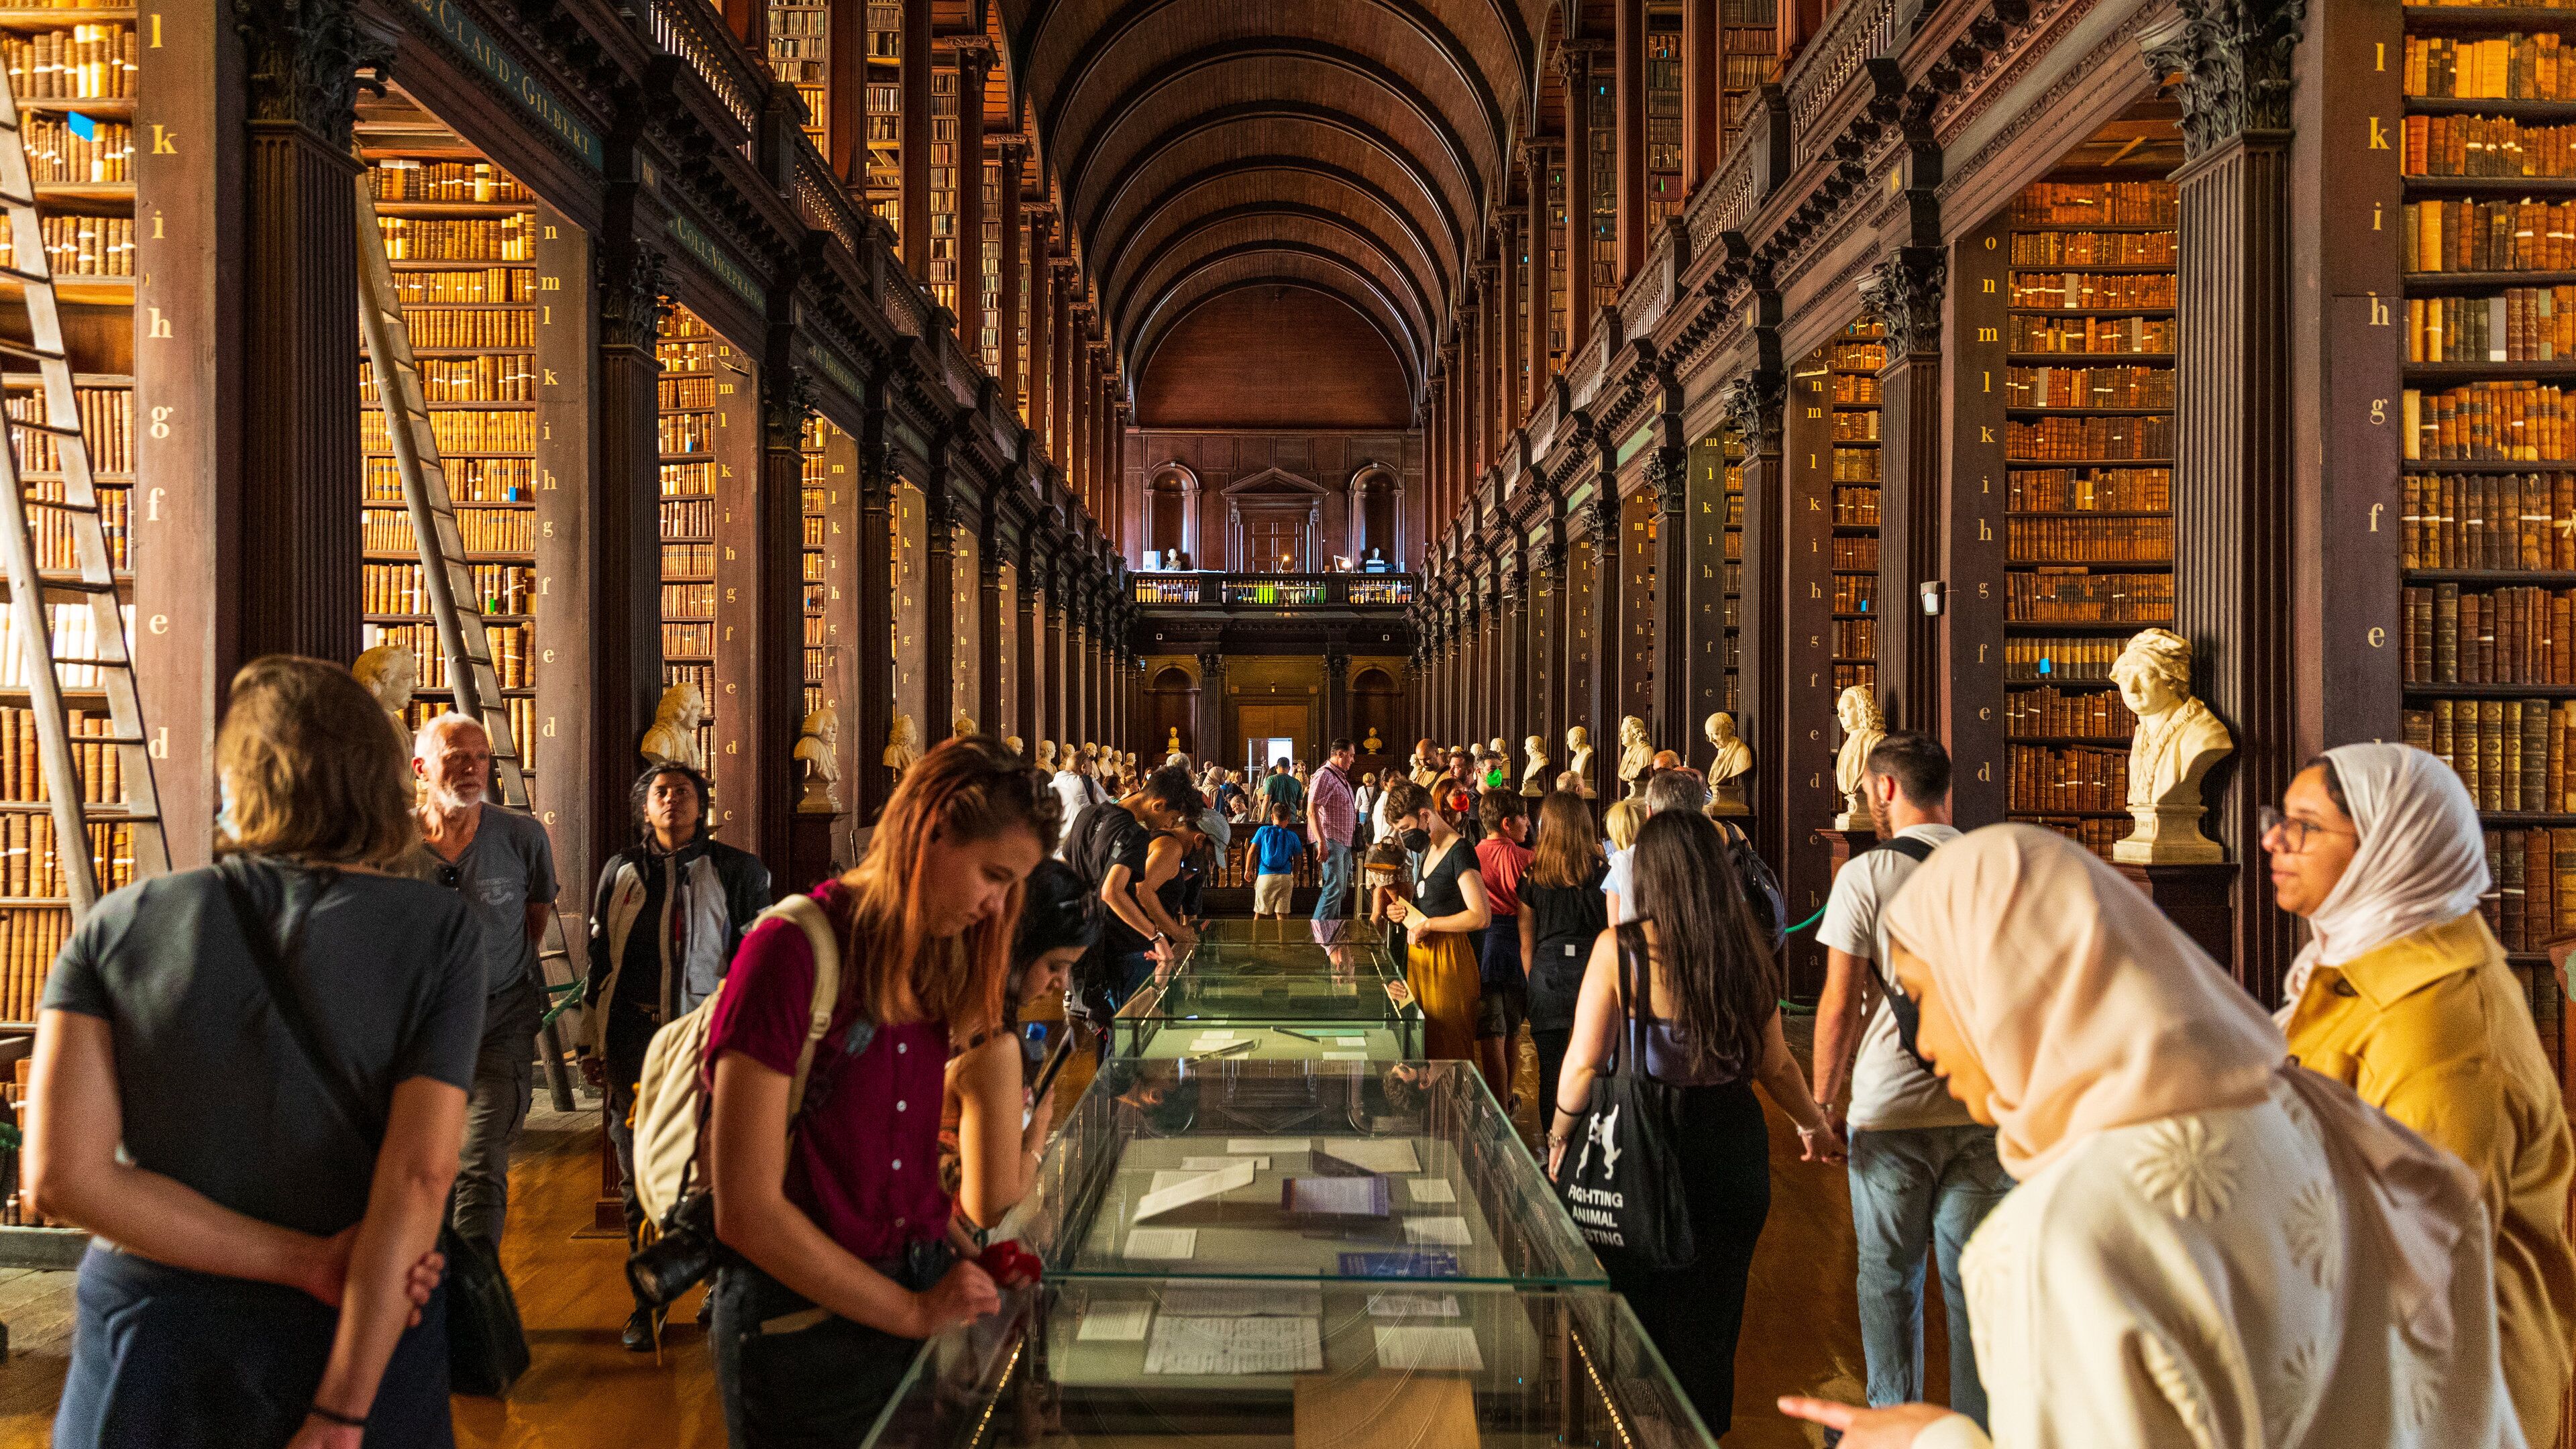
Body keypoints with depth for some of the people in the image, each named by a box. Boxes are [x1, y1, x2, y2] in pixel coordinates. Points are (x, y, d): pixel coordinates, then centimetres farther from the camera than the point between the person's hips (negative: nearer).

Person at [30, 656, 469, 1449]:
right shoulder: (439, 930, -12)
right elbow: (421, 1174, -19)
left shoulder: (121, 925, -5)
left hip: (149, 1352, 2)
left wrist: (304, 1260, -11)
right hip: (365, 1348, -1)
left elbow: (62, 1176, -12)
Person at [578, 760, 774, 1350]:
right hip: (634, 1041, 2)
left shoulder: (735, 871, 7)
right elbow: (599, 960, 17)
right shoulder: (622, 872, 13)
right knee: (638, 1174, 6)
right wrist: (590, 1042, 13)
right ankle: (648, 1299, 18)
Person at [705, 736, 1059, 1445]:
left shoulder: (945, 965, 4)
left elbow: (990, 1204, 6)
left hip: (928, 1290, 7)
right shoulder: (791, 953, -17)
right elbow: (747, 1212, -19)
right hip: (802, 1323, -6)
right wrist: (911, 1313, -14)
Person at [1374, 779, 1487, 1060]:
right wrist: (1403, 911, 8)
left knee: (1448, 1050, -1)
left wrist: (1426, 924, -18)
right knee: (1422, 1049, 13)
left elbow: (1481, 916, -25)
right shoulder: (1429, 849, 13)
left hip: (1449, 957, -9)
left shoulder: (1460, 852, -16)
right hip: (1420, 952, 9)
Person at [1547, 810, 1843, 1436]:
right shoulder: (1747, 951, -3)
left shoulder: (1619, 949, -14)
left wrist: (1558, 1138, 4)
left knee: (1641, 1317, 16)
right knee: (1712, 1320, 19)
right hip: (1733, 1148, 3)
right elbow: (1776, 1065, 5)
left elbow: (1584, 1062, -12)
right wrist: (1815, 1125, 23)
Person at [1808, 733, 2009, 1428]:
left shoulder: (1865, 876, -8)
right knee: (1973, 1278, 11)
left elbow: (1840, 1006, -9)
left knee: (1889, 1278, 11)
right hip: (1985, 1107, 3)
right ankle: (1978, 1427, 19)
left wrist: (1822, 1102, 2)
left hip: (1891, 1109, -3)